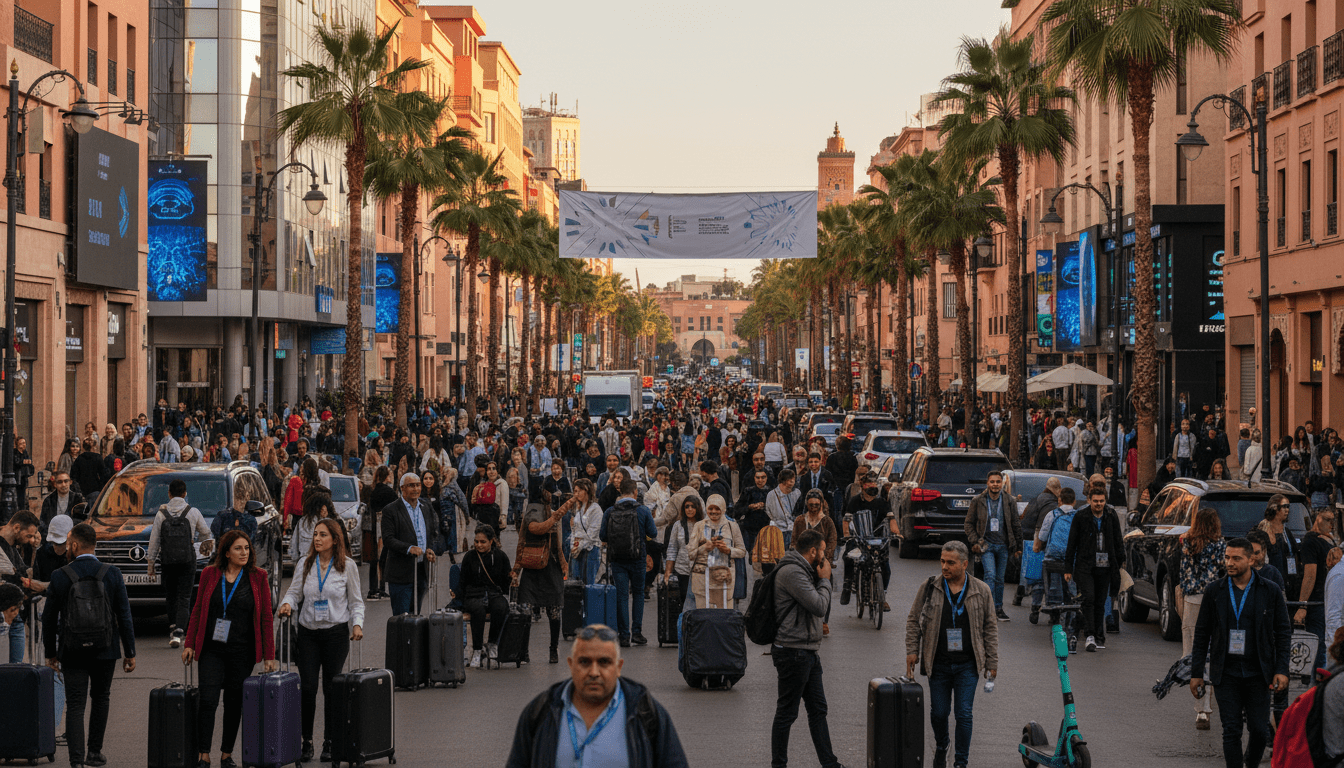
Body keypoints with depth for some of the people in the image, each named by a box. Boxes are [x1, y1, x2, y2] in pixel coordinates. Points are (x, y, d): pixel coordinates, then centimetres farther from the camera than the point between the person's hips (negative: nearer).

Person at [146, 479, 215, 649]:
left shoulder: (161, 513, 1)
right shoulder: (193, 512, 0)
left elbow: (154, 540, 2)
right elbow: (206, 534, 14)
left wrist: (151, 561, 11)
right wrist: (208, 543, 37)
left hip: (168, 560, 1)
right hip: (187, 559, -1)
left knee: (171, 596, 14)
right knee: (184, 597, -2)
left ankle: (173, 629, 16)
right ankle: (178, 633, -14)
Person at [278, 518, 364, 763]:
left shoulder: (347, 566, -1)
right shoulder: (305, 565, 4)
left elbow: (356, 601, 4)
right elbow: (294, 592, 9)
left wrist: (357, 624, -11)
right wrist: (287, 604, -13)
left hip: (336, 632, -2)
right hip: (308, 632, 2)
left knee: (332, 687, 2)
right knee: (308, 687, -4)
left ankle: (330, 742, 12)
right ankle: (306, 742, 7)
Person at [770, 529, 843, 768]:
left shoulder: (802, 571, 16)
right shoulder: (791, 572, -17)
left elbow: (818, 607, 17)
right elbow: (819, 606, -21)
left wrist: (822, 578, 8)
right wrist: (825, 579, -6)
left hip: (808, 652, 10)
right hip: (793, 652, -10)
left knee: (818, 709, 11)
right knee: (787, 712, -1)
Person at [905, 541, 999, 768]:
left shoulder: (981, 591, -1)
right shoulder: (929, 588, -1)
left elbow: (990, 627, 6)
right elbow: (914, 620, 8)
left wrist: (992, 662, 5)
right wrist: (912, 650, 0)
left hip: (967, 665, -1)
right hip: (938, 664, 1)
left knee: (964, 714, -4)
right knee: (938, 712, 8)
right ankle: (941, 745, 38)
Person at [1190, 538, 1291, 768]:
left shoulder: (1270, 592, 0)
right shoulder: (1214, 591, 2)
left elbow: (1283, 632, 4)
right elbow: (1201, 634, 7)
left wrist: (1282, 670, -5)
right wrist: (1196, 672, 4)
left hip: (1258, 673, 0)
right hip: (1226, 673, 0)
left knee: (1260, 731, 0)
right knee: (1231, 731, -3)